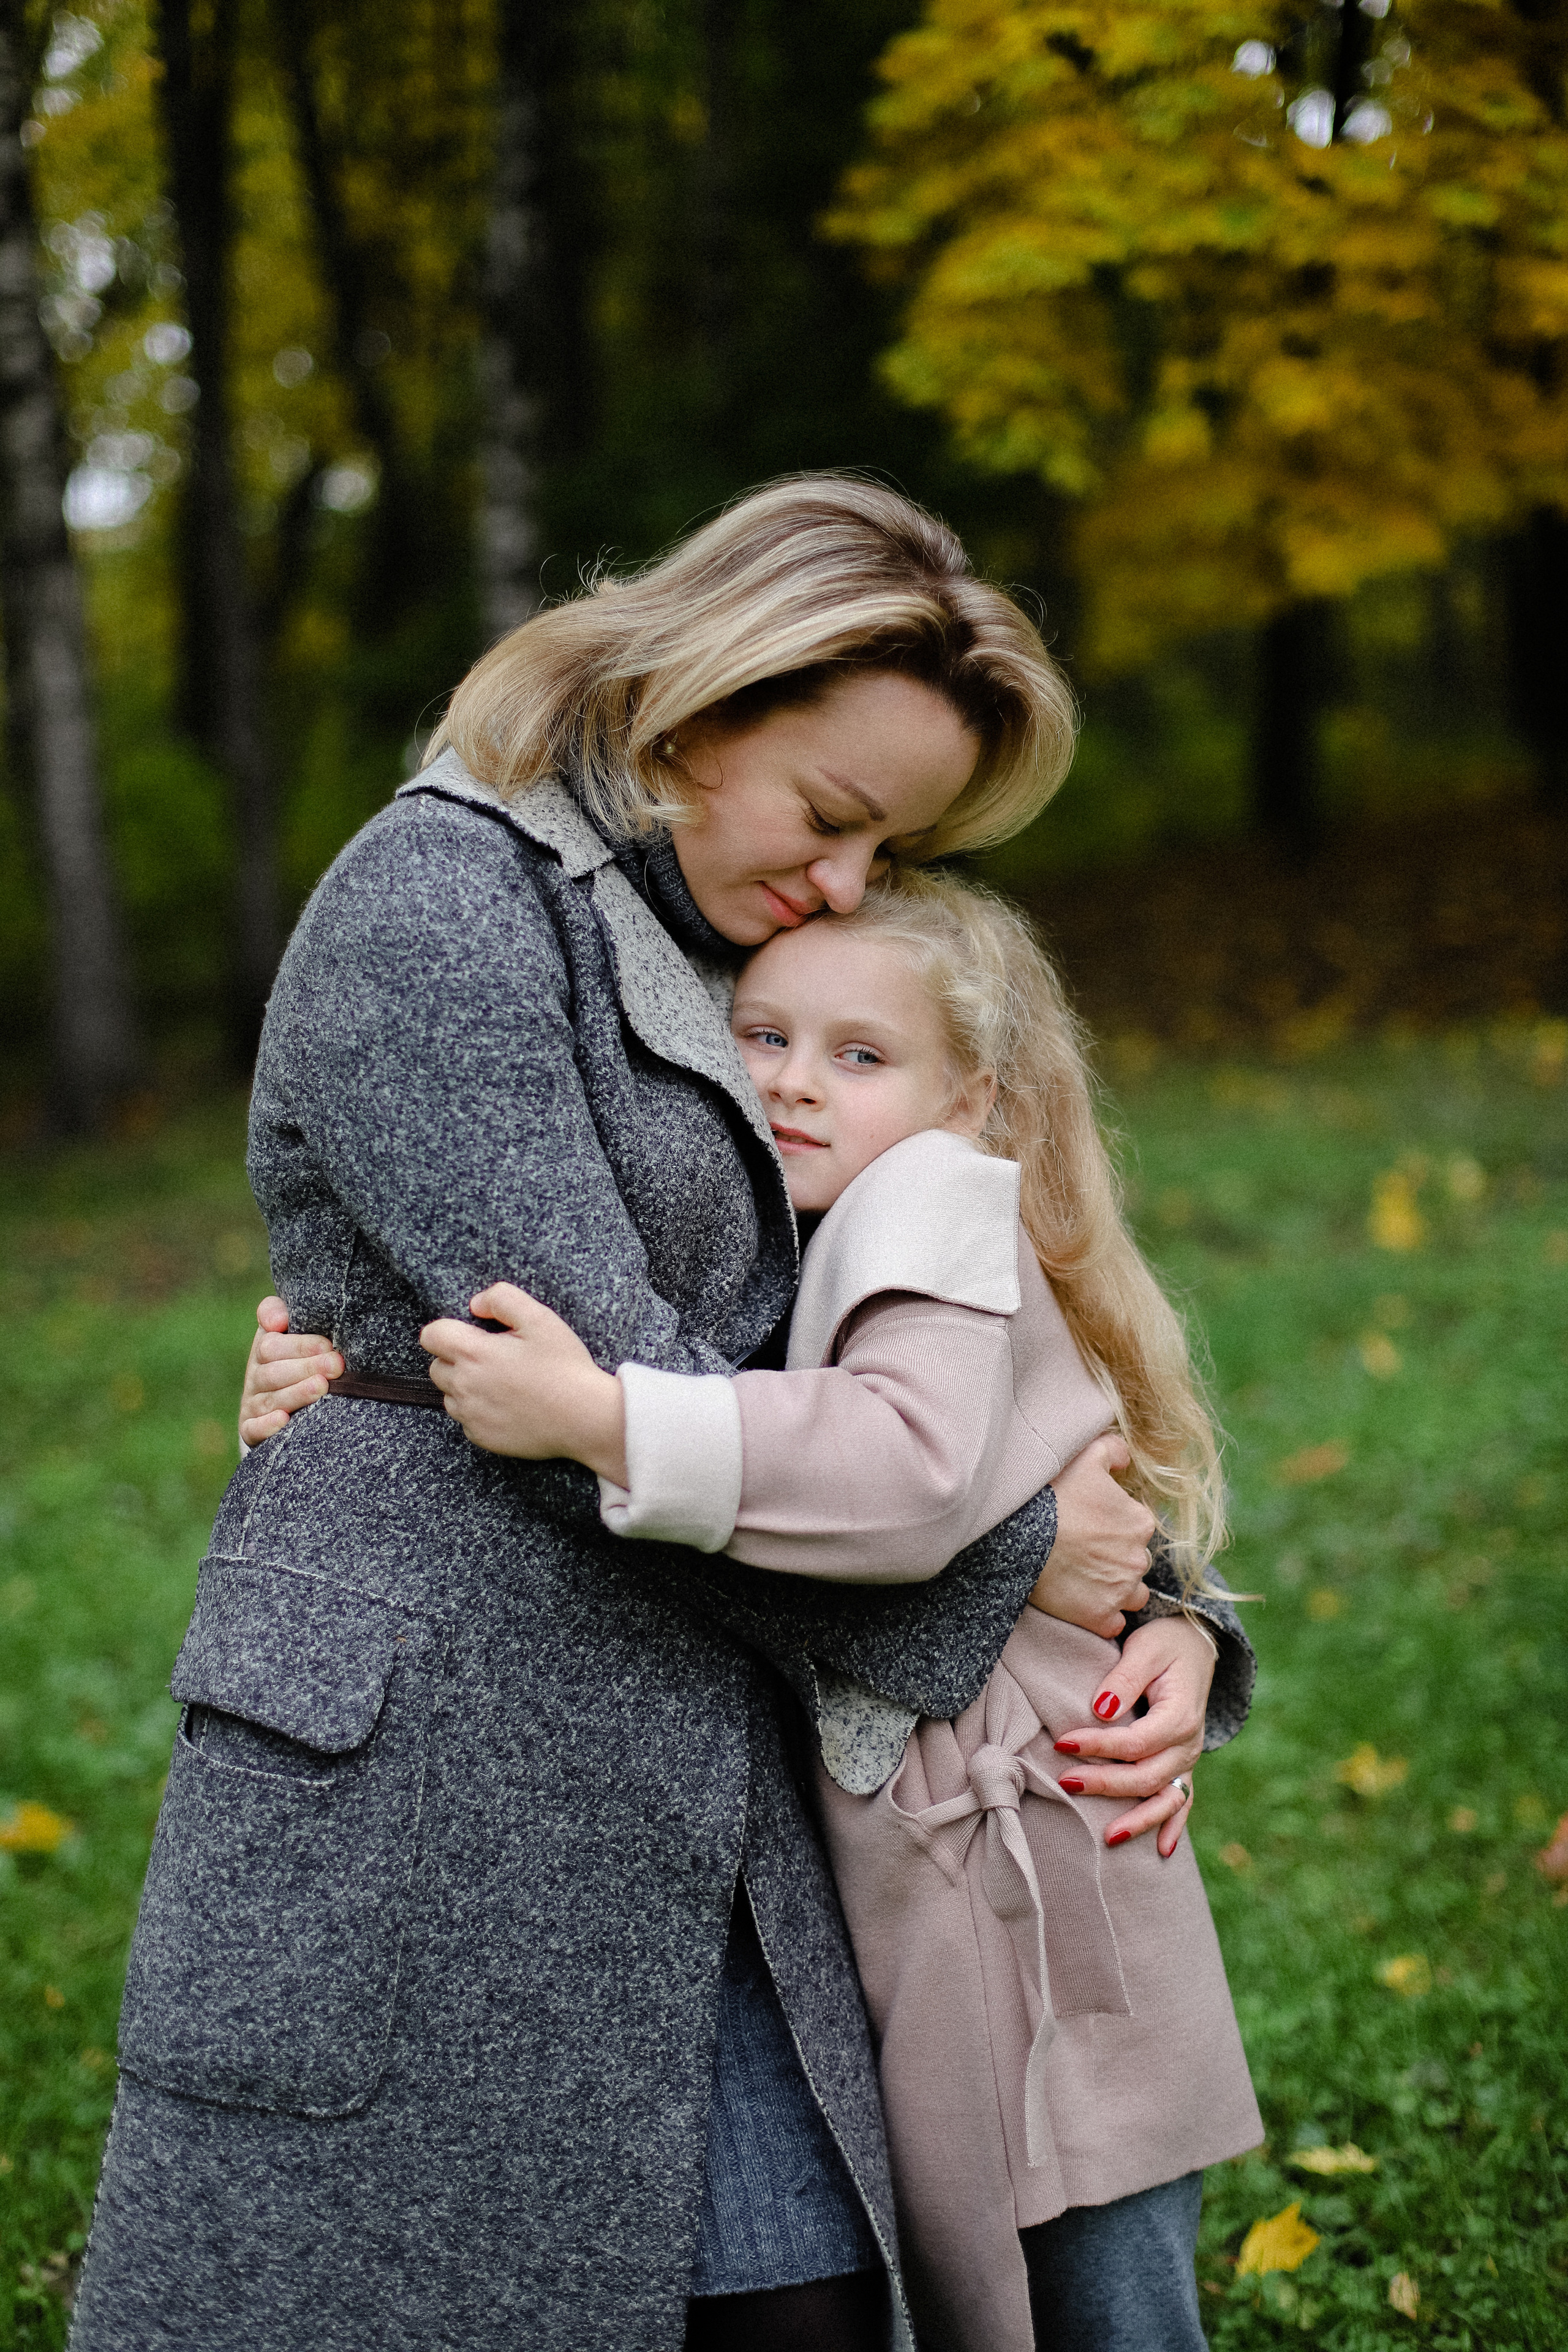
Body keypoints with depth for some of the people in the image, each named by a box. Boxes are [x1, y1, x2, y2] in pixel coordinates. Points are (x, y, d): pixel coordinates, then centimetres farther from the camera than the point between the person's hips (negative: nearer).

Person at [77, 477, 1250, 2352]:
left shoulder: (733, 980, 17)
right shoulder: (439, 900, -10)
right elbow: (597, 1389, -17)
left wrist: (1160, 1611, 6)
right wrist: (1008, 1552, -7)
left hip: (696, 1804, 8)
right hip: (424, 1760, -7)